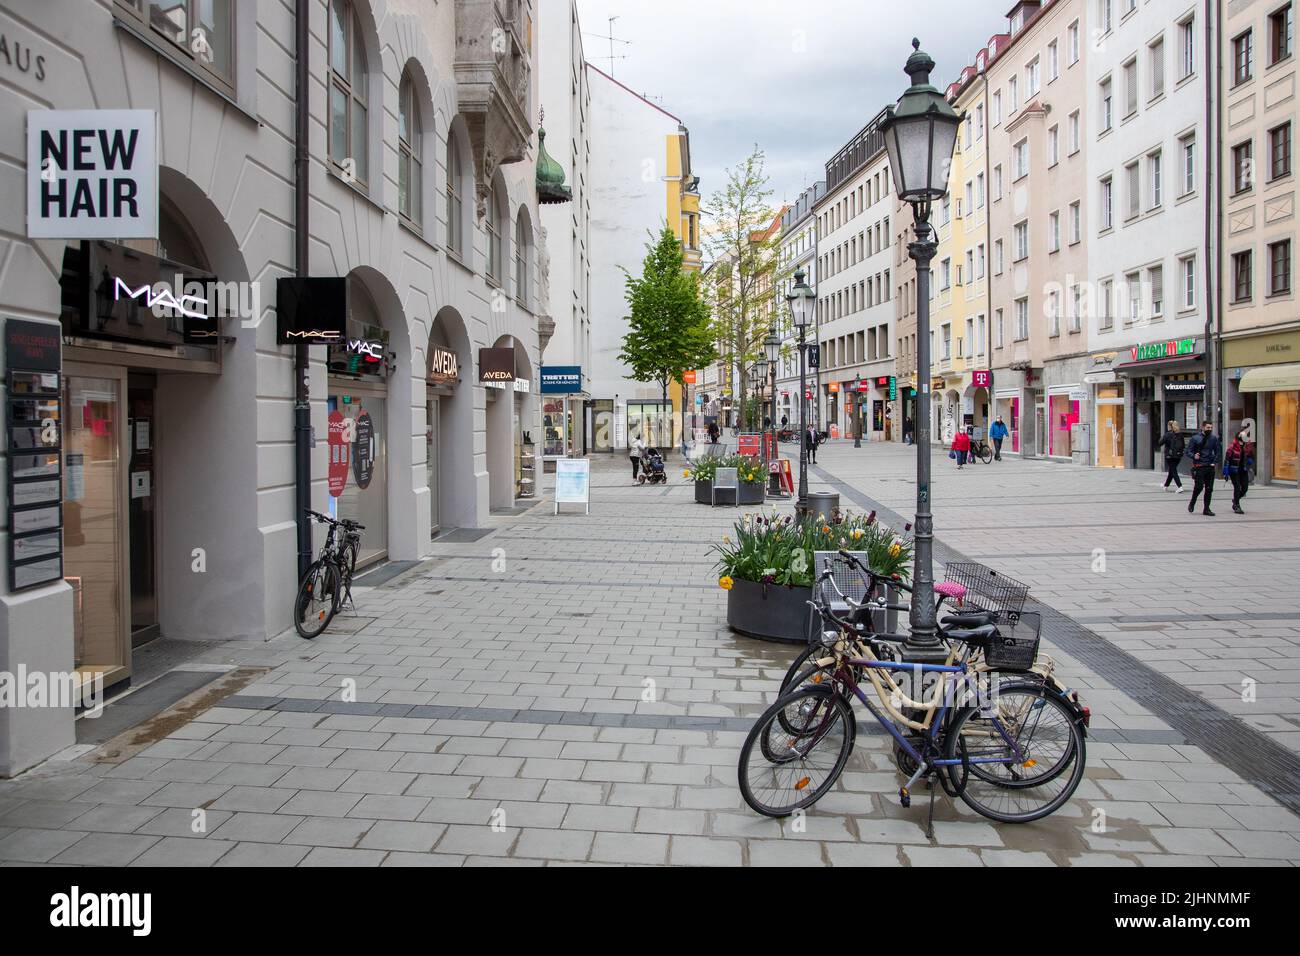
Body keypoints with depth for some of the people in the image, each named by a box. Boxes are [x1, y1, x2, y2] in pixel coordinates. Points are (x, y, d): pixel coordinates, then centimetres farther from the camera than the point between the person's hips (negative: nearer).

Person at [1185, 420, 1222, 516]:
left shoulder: (1214, 438, 8)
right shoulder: (1195, 438, 0)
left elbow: (1218, 452, 15)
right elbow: (1188, 452, 0)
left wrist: (1214, 462, 2)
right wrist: (1194, 456, -20)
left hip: (1210, 467, 3)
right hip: (1199, 467, -3)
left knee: (1209, 489, 4)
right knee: (1199, 486, -11)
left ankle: (1206, 509, 12)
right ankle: (1192, 503, 14)